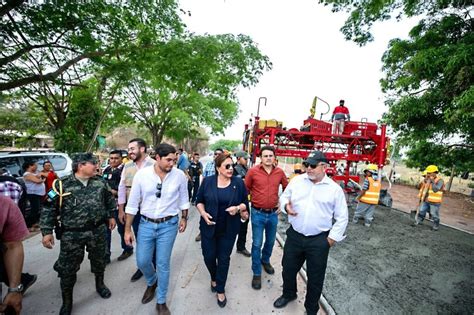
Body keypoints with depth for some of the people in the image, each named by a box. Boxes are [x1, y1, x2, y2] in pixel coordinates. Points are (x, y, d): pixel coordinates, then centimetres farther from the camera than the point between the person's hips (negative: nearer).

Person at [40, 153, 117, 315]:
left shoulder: (100, 182, -1)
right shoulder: (62, 185, -11)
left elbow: (110, 200, 12)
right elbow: (49, 209, -5)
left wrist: (111, 216, 15)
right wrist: (47, 231, -7)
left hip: (98, 230, 3)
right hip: (71, 234, -2)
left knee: (99, 260, 19)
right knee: (67, 268, 10)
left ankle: (100, 284, 46)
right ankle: (67, 301, 34)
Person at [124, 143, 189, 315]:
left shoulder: (180, 176, -14)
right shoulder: (142, 174, -12)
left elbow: (183, 199, 3)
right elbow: (132, 203, -3)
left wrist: (184, 218, 10)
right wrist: (127, 229, 0)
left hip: (168, 225, -1)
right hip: (146, 224, 2)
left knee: (163, 264, 9)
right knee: (142, 261, 14)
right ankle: (152, 283, 50)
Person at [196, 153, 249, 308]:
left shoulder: (239, 182, -7)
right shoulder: (207, 181, -7)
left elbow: (245, 203, 1)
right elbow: (199, 201, 2)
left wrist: (238, 208, -20)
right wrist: (203, 213, -15)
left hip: (229, 229, 0)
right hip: (209, 227, 1)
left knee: (224, 258, 12)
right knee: (208, 256, 14)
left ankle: (220, 290, 35)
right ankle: (214, 277, 48)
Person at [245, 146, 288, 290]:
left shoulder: (279, 172, -3)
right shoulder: (253, 171, -12)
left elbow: (287, 188, 12)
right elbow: (245, 189, 0)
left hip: (273, 213, 3)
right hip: (258, 213, -3)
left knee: (270, 241, 21)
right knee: (257, 244, 6)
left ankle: (265, 260, 49)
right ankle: (257, 273, 26)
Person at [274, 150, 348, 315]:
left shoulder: (335, 189, -7)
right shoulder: (297, 181, -3)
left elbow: (342, 217, -1)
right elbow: (284, 196, 8)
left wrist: (333, 237, -5)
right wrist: (286, 205, -13)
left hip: (319, 240, -2)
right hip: (294, 235, 3)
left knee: (315, 277, 15)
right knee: (288, 268, 20)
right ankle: (288, 294, 50)